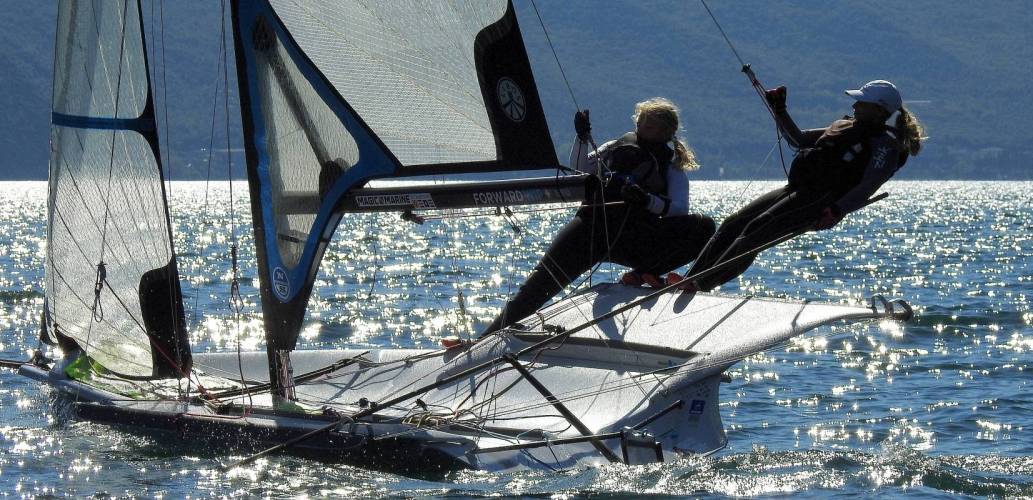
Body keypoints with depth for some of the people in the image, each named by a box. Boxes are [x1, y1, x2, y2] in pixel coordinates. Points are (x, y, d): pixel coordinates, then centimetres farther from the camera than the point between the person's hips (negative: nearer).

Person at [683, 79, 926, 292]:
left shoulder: (885, 144, -3)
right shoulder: (845, 126, 25)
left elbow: (867, 188, -17)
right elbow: (798, 140, 35)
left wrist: (835, 211, -30)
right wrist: (779, 111, 26)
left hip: (822, 202, -9)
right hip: (796, 190, 9)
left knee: (757, 229, -25)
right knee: (734, 223, -4)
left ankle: (703, 284, -30)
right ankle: (690, 279, -8)